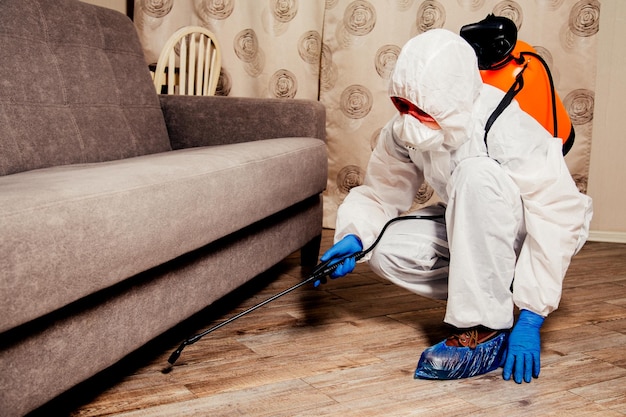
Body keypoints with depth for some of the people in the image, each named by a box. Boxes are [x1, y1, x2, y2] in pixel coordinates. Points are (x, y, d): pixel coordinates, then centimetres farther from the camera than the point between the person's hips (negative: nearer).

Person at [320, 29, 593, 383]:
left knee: (477, 172, -36)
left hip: (530, 231, -5)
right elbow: (379, 194, -7)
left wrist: (530, 319, -34)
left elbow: (558, 220, -32)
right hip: (474, 227, 5)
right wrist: (353, 237, -30)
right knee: (386, 249, -20)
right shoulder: (403, 131, -15)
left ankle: (487, 331, -28)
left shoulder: (505, 131, -32)